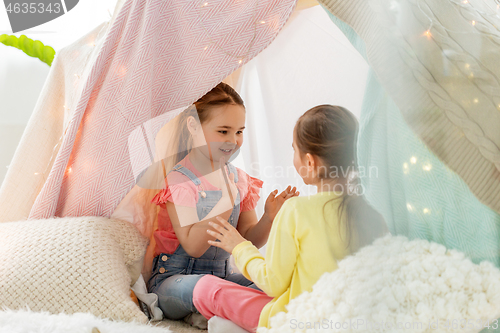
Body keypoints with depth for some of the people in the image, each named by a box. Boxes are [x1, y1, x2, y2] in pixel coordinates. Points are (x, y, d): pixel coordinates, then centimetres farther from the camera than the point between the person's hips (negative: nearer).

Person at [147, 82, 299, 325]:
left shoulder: (239, 180, 6)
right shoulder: (179, 180, -13)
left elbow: (248, 241, 6)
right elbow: (193, 246, -21)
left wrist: (269, 218, -16)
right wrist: (227, 201, -28)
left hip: (222, 275, 7)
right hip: (173, 279, -6)